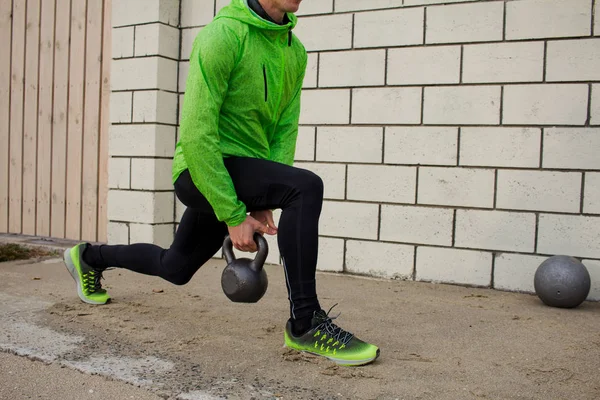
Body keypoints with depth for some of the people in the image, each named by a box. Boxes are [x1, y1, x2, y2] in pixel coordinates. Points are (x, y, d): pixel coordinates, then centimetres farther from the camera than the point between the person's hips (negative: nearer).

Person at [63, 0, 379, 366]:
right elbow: (196, 133, -22)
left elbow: (285, 129, 5)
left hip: (243, 178, 8)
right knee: (306, 188, -29)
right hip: (202, 173, -8)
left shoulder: (295, 51, 5)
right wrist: (234, 216, -21)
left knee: (174, 269, 22)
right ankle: (306, 324, -19)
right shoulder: (223, 34, -18)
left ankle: (89, 258, 48)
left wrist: (265, 204, -5)